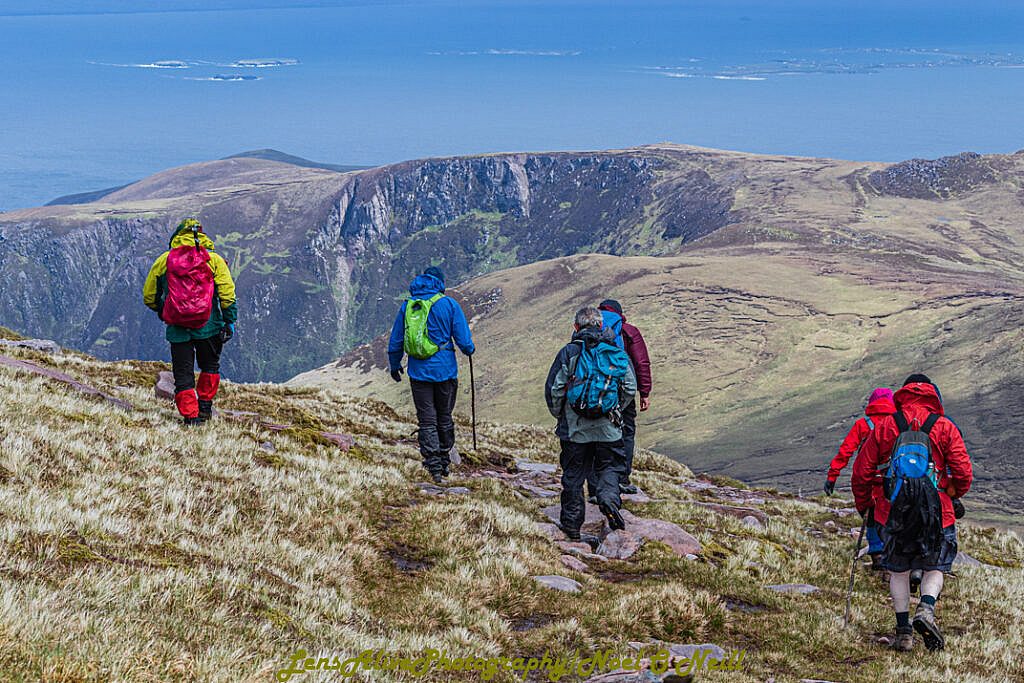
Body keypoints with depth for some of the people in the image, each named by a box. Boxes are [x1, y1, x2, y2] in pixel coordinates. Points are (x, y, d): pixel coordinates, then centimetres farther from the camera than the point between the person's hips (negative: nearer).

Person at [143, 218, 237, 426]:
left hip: (178, 329, 0)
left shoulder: (164, 260, 4)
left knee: (183, 374, 7)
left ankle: (190, 417, 3)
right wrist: (229, 322, 5)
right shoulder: (214, 260, 1)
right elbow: (227, 294, -3)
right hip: (208, 327, 0)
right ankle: (205, 406, 25)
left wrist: (161, 310, 28)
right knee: (210, 366, 23)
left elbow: (149, 295, 10)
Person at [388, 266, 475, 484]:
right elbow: (463, 338, -5)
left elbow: (395, 341, 10)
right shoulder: (448, 304, -6)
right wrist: (469, 350, 17)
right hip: (445, 370, -1)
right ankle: (445, 463, 22)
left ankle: (434, 466, -6)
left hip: (418, 373, 1)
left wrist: (394, 365, 24)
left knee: (427, 421, 3)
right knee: (444, 418, 13)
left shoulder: (407, 305, 3)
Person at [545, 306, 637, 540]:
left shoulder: (569, 352, -6)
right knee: (608, 468, 14)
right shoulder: (617, 352, 2)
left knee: (573, 474, 9)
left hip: (575, 427, -1)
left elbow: (553, 389, -6)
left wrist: (559, 414, 11)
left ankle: (572, 524, 12)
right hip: (608, 427, 1)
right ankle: (609, 498, -14)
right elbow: (630, 388, 5)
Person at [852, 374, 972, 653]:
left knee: (899, 570, 15)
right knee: (935, 567, 14)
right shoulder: (945, 427, 2)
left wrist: (863, 504, 22)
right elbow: (963, 473, -3)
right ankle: (926, 608, -13)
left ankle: (903, 631, 10)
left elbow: (861, 471, 7)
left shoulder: (884, 425, 6)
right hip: (935, 511, -1)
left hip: (892, 511, 1)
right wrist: (954, 494, 19)